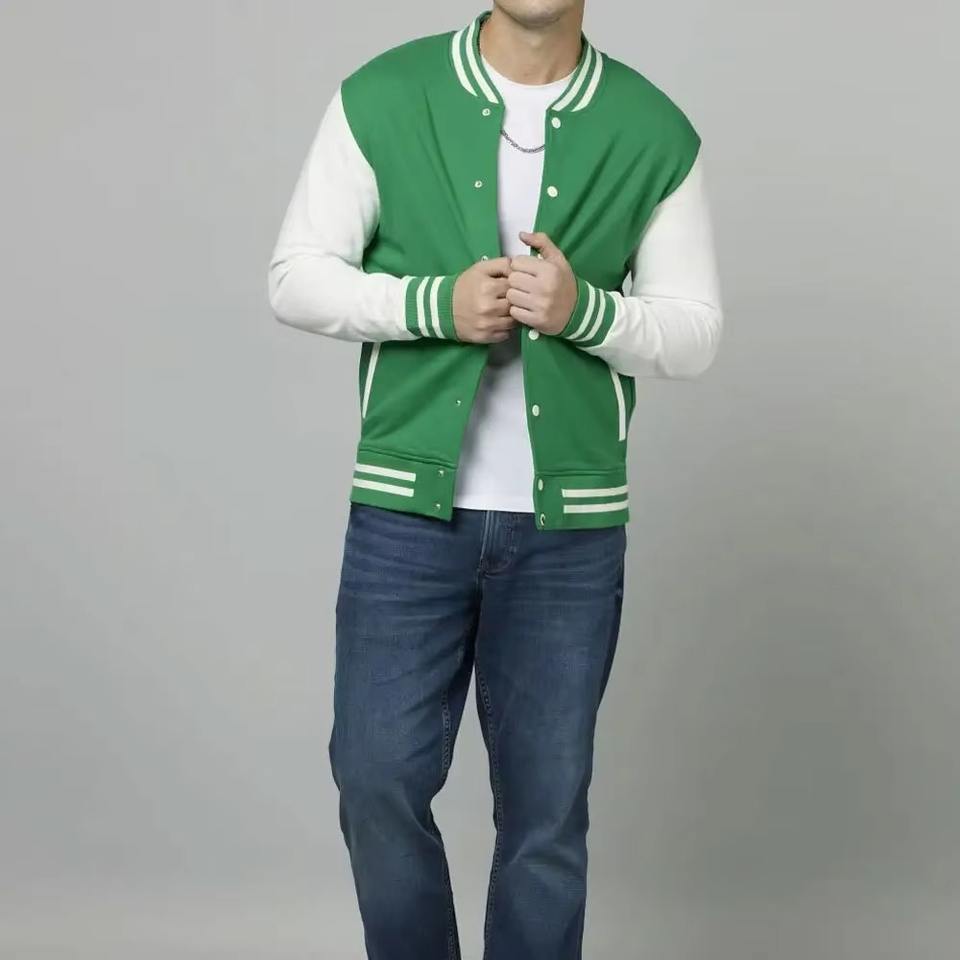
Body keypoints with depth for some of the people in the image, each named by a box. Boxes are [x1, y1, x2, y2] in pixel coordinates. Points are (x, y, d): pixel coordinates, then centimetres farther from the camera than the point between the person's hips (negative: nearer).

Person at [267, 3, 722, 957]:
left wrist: (584, 309, -18)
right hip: (406, 508, 0)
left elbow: (695, 333, 2)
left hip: (570, 525, 1)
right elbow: (296, 277, -1)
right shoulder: (382, 99, -2)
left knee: (546, 805, 7)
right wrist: (434, 302, -18)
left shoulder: (655, 133, -1)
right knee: (379, 780, 4)